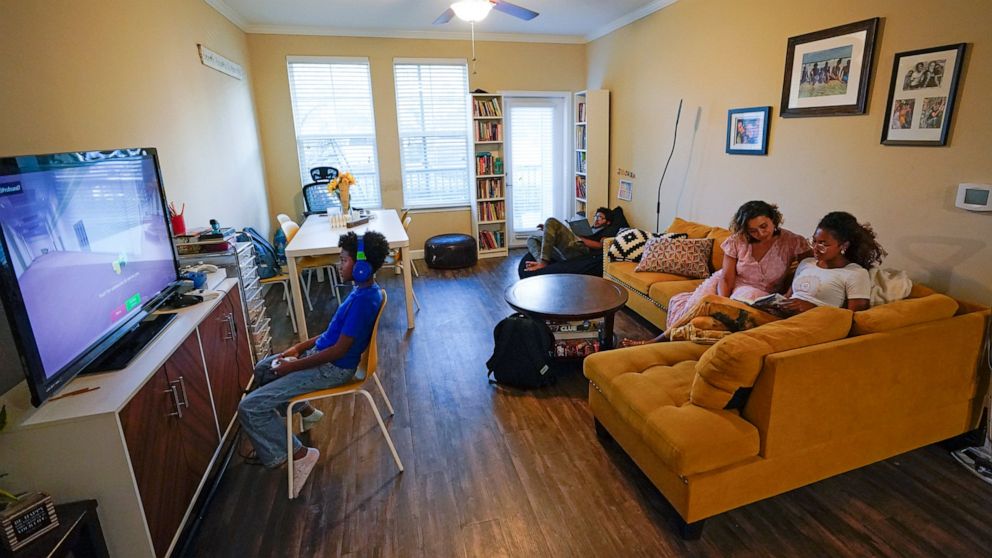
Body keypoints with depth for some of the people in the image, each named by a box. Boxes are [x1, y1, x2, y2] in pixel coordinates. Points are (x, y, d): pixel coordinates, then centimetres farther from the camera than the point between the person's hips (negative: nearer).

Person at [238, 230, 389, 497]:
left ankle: (298, 454, -1)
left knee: (250, 407, -12)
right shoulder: (364, 290, 3)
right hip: (321, 353, 10)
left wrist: (293, 366, -15)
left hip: (332, 369, -10)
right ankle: (305, 411, 36)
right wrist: (300, 347, 7)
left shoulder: (364, 300, -28)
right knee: (263, 368, 27)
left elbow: (339, 350, -25)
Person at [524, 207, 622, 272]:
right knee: (532, 239, 4)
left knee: (552, 221, -22)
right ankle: (541, 260, -29)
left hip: (580, 248, -8)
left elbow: (599, 245, -3)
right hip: (566, 253, 8)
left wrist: (578, 238, -7)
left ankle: (543, 262, -32)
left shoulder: (608, 230, 20)